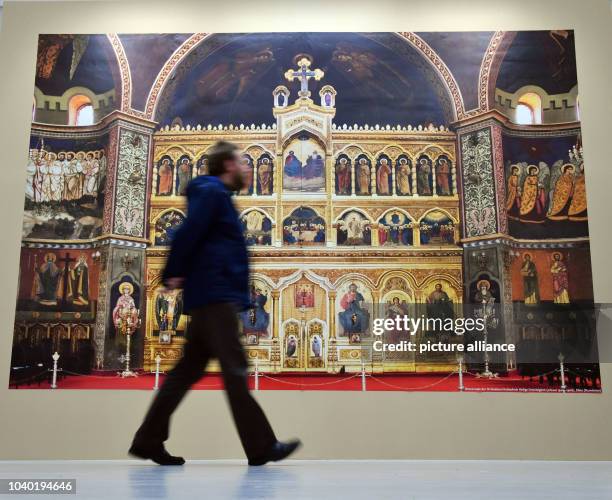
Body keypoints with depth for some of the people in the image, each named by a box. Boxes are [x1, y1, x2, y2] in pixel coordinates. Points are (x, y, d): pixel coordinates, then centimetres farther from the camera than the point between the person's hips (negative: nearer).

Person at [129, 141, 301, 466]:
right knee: (235, 371, -8)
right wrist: (173, 274, -17)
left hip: (211, 297, 10)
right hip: (215, 296, -10)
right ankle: (261, 447, -3)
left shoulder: (216, 195, 25)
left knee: (188, 370, 9)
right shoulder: (211, 191, -5)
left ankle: (148, 440, 14)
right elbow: (188, 232, -18)